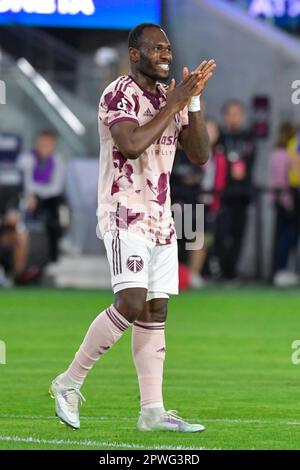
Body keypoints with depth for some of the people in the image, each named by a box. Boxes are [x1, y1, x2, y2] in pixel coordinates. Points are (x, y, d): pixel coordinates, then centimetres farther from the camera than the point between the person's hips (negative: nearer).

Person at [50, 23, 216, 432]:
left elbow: (200, 156, 9)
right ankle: (70, 382, -5)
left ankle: (152, 411, 3)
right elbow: (131, 145, -27)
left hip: (161, 218, 8)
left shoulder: (171, 98, 13)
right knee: (132, 302, -19)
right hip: (125, 214, -8)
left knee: (156, 310, 4)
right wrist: (172, 106, -19)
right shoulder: (118, 95, -11)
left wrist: (193, 103, -2)